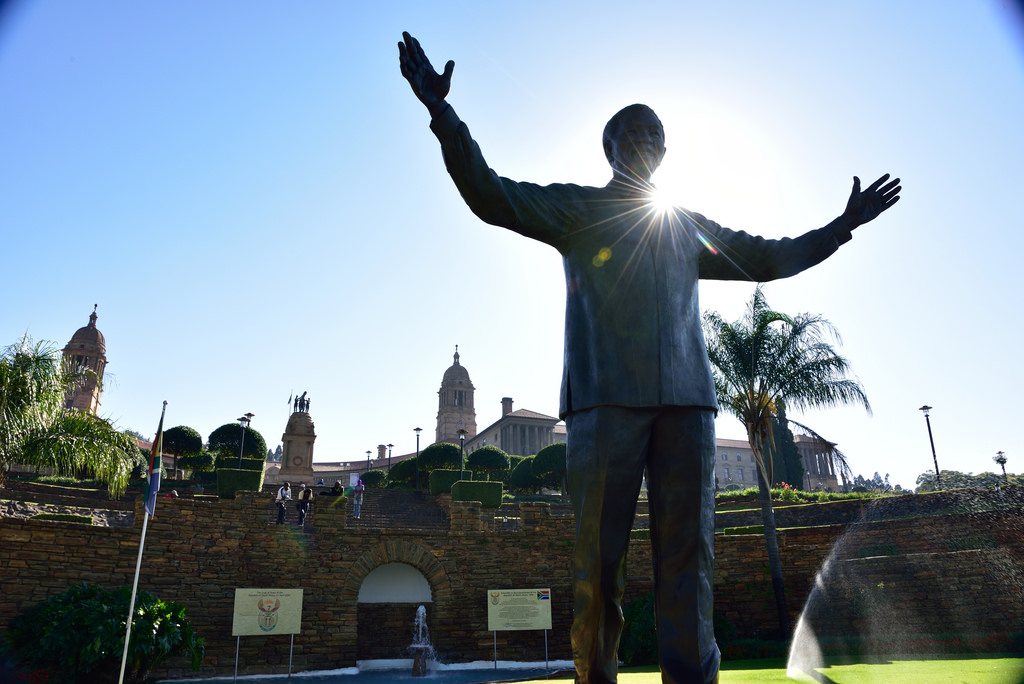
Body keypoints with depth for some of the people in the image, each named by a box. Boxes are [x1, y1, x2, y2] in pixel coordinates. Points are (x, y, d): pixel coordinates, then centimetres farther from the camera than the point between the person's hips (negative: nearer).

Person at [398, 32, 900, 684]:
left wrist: (843, 225, 35)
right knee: (599, 552, -5)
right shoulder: (577, 207, 17)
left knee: (688, 551, -3)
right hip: (606, 395, -3)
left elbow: (770, 258, 37)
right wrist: (443, 113, -4)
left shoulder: (691, 227, 28)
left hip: (688, 397, 4)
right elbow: (492, 195, 6)